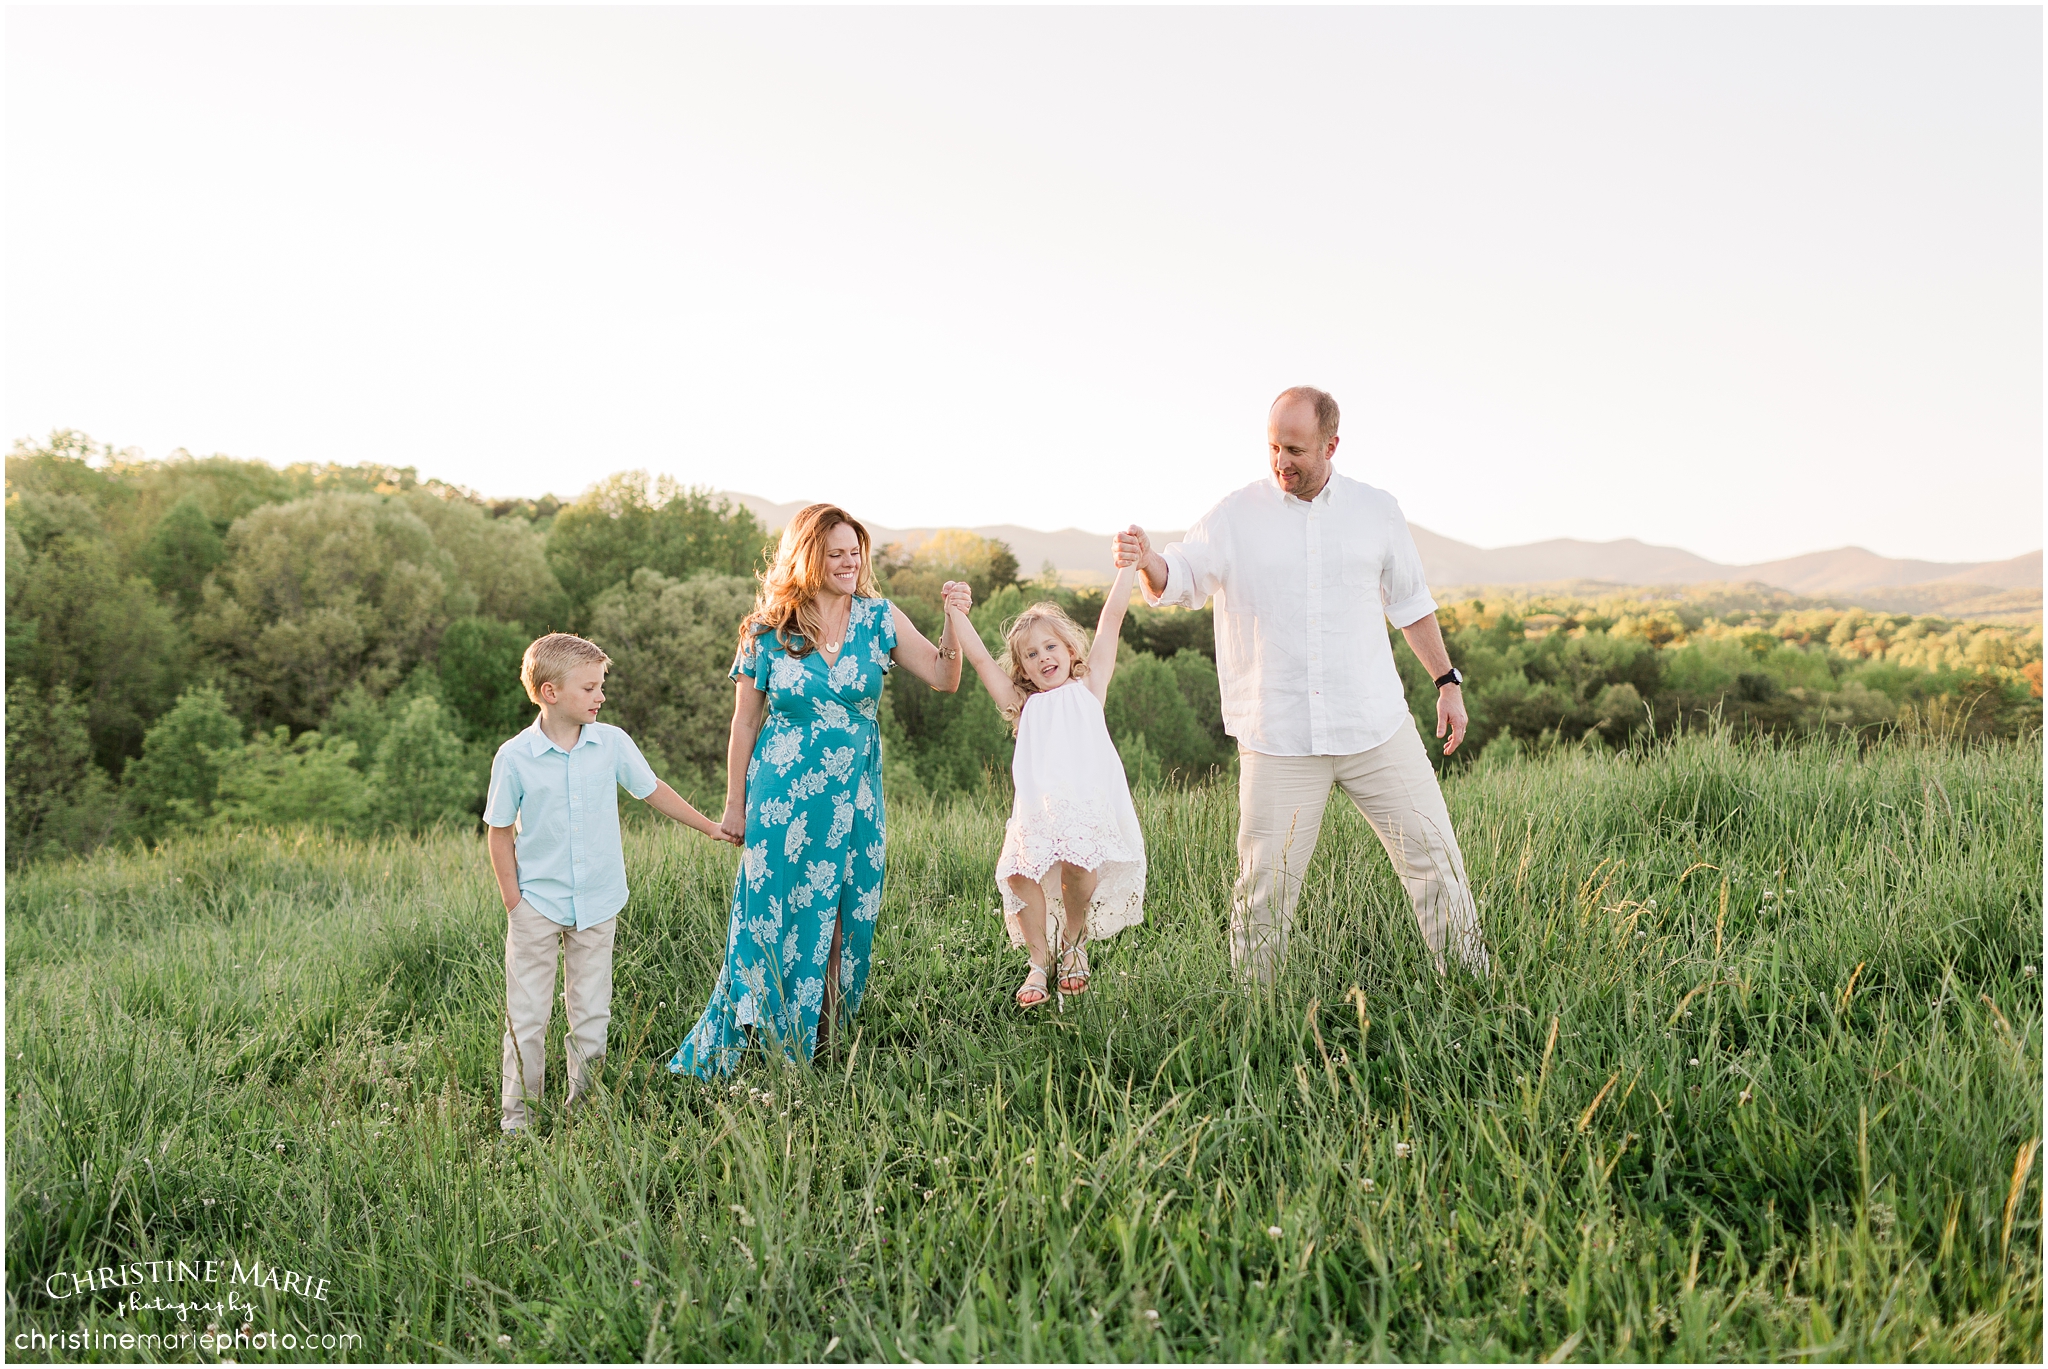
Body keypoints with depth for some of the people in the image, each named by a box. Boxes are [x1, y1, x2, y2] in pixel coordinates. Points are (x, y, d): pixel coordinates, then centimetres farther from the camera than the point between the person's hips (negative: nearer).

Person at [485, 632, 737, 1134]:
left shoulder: (612, 743, -3)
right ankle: (516, 1115, 16)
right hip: (537, 904, -2)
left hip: (597, 904, 2)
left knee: (591, 1014, 10)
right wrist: (513, 903, -5)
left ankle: (584, 1108, 23)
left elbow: (651, 789, 12)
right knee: (526, 1017, 4)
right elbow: (500, 832, -2)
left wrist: (709, 826, 16)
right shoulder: (514, 757, -10)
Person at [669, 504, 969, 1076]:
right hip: (784, 800, -2)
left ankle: (825, 1047, 22)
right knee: (779, 923, 3)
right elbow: (745, 722, 2)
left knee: (846, 922, 7)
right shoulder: (767, 632, -4)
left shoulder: (878, 618, 1)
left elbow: (944, 678, -1)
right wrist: (735, 805, 3)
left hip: (855, 800, 2)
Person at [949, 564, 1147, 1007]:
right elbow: (980, 659, 18)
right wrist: (956, 612, 10)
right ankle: (1038, 963, 3)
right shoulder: (1022, 705, 21)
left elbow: (1111, 621, 12)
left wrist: (1127, 564, 8)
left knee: (1079, 872, -20)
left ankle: (1074, 946, 10)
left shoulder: (1088, 688, 17)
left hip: (1090, 801, -2)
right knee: (1022, 876, -16)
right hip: (1038, 807, 2)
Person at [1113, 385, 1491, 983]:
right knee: (1264, 884, 1)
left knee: (1433, 853, 7)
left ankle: (1472, 980, 24)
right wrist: (1146, 559, -25)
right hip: (1279, 742, -2)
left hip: (1377, 729, 2)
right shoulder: (1236, 515, 2)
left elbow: (1411, 604, 17)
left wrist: (1448, 681, 17)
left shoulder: (1377, 510, 7)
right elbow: (1176, 580, -2)